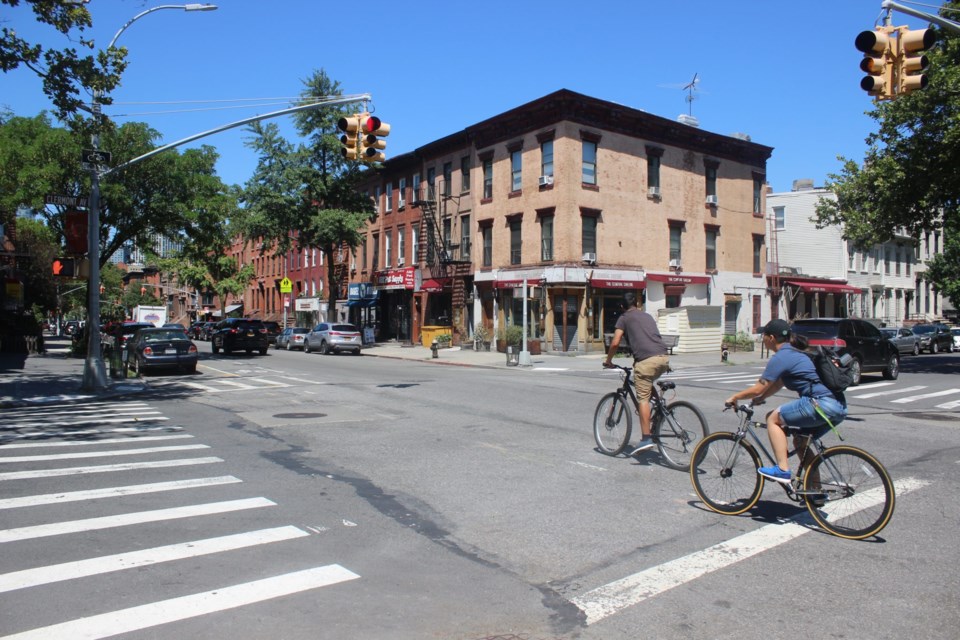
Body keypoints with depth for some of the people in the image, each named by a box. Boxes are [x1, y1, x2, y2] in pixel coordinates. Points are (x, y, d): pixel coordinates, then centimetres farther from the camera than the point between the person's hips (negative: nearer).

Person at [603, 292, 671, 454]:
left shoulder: (624, 318, 11)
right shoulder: (647, 316, 29)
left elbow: (615, 343, 2)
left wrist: (608, 361, 17)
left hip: (646, 360, -6)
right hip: (663, 358, 6)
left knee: (643, 398, -5)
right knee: (648, 388, 31)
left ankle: (646, 438, -12)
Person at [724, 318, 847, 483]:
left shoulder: (781, 357, -8)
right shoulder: (794, 352, 21)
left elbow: (758, 389, -7)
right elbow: (778, 384, 28)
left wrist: (734, 397, 7)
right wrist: (759, 399, 23)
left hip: (822, 404, -10)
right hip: (838, 406, 10)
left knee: (773, 418, 0)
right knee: (800, 441, 22)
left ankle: (782, 470, -5)